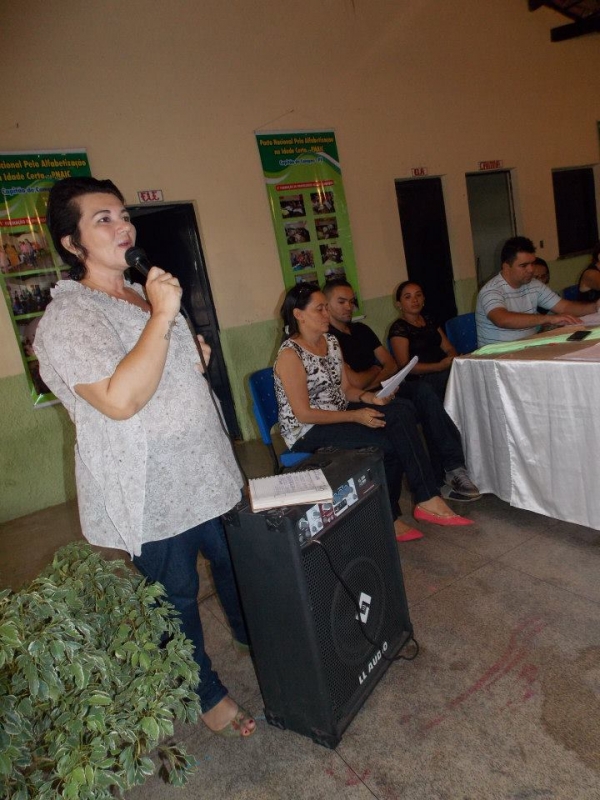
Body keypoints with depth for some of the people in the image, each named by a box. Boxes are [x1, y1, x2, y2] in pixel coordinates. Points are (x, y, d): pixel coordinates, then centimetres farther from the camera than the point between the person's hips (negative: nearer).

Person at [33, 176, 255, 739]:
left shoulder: (144, 295, 11)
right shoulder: (67, 318, -16)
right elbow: (120, 399, -31)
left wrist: (196, 354, 6)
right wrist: (162, 316, -29)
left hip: (205, 471, 8)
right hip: (151, 492, -8)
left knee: (236, 564, 22)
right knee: (177, 597, 11)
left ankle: (254, 639, 49)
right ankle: (206, 694, 35)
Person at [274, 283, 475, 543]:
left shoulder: (331, 341, 9)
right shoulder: (290, 354, -15)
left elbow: (345, 389, 13)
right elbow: (304, 414, -18)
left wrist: (368, 397, -9)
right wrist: (355, 416, -21)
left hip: (339, 416, 7)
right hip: (307, 433, -7)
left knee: (403, 410, -17)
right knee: (388, 443, -24)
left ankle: (427, 500, -16)